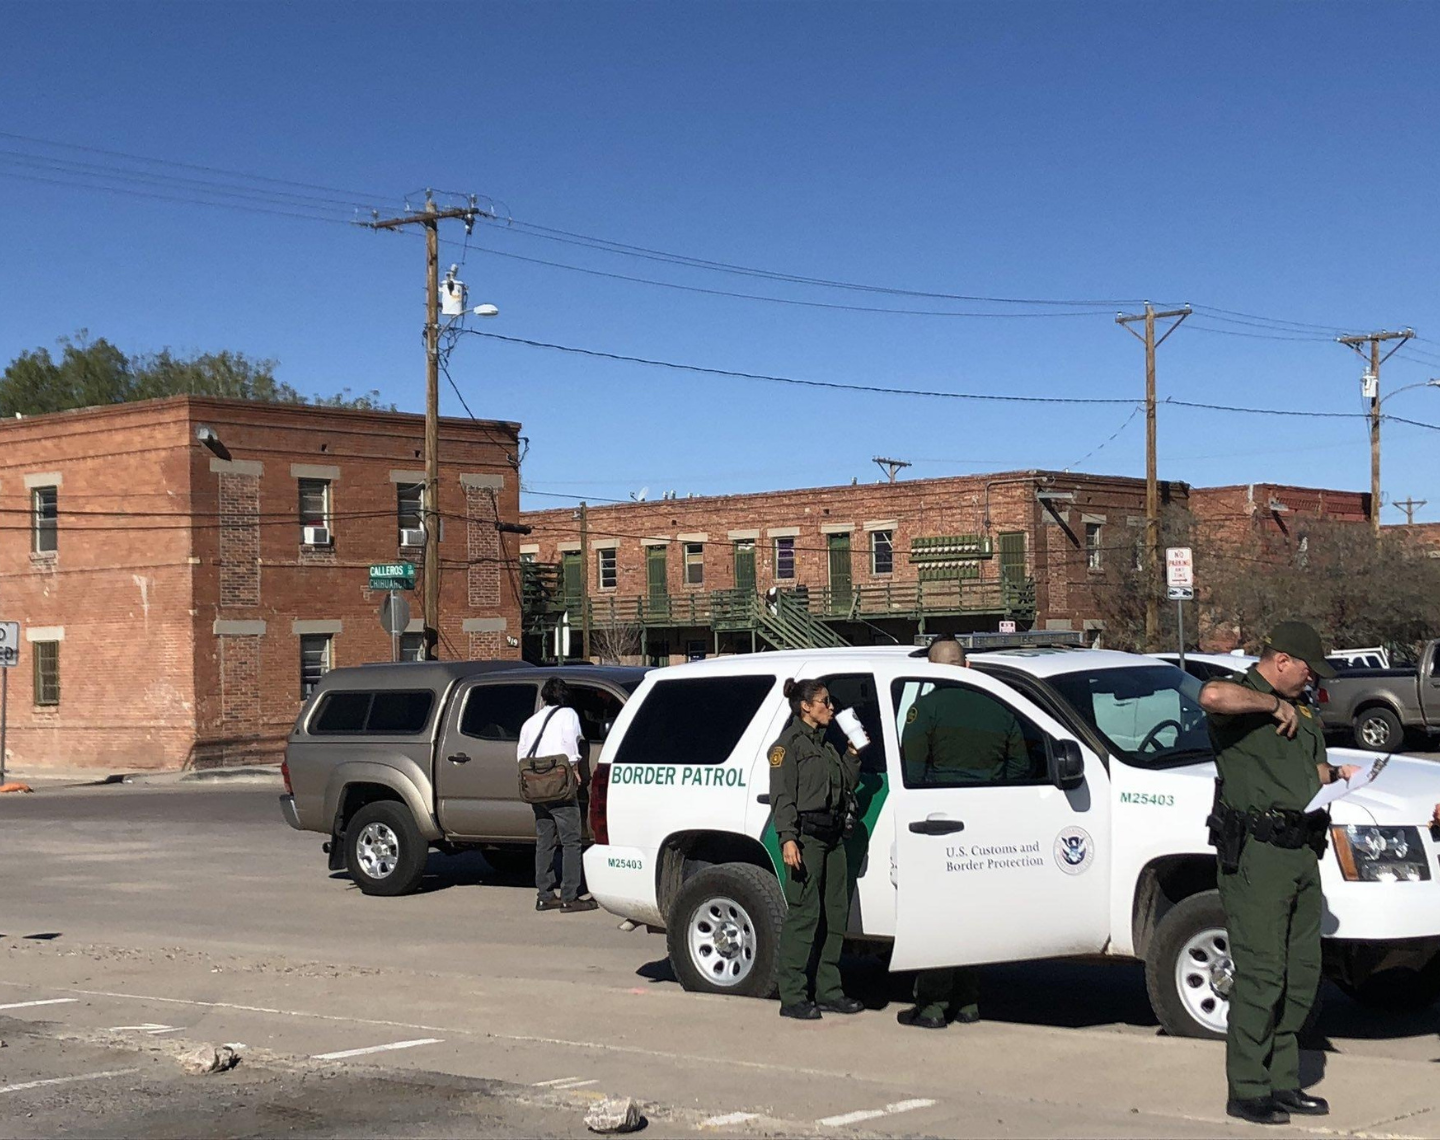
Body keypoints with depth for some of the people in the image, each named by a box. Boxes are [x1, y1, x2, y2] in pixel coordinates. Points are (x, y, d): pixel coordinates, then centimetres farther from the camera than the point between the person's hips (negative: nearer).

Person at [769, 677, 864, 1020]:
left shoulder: (826, 746, 22)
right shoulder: (789, 743, -4)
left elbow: (846, 785, 21)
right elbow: (782, 795, -12)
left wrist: (854, 753, 11)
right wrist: (788, 838, -21)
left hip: (831, 837, 9)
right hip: (805, 837, -9)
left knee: (835, 913, 9)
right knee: (804, 914, -9)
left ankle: (827, 991, 17)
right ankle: (792, 997, -5)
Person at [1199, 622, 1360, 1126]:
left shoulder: (1302, 711, 22)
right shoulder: (1242, 698, -7)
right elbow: (1212, 696, -32)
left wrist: (1337, 774, 10)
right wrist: (1273, 704, -19)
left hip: (1301, 852, 9)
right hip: (1255, 852, -9)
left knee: (1302, 972, 11)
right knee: (1261, 974, -8)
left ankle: (1282, 1082, 21)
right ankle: (1247, 1092, -1)